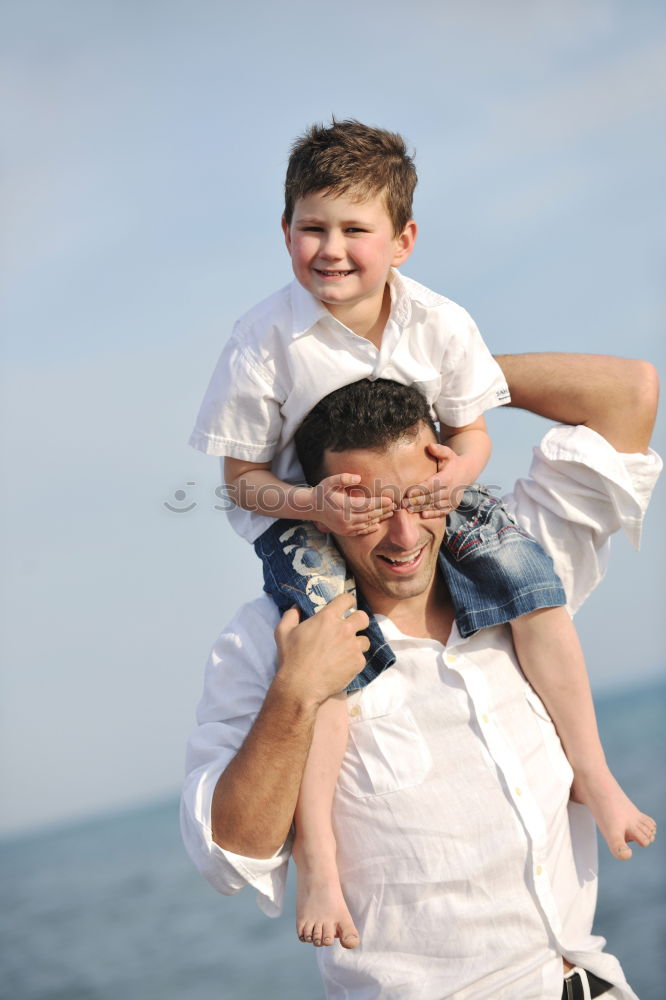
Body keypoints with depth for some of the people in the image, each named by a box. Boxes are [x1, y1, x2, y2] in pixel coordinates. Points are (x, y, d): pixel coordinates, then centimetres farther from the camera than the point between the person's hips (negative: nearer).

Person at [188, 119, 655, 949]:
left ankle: (589, 770, -4)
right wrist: (315, 504, -31)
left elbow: (470, 431, 0)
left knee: (526, 571, -18)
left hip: (419, 496, 3)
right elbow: (244, 477, -11)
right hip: (301, 513, -3)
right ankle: (315, 857, -23)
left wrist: (457, 471, -24)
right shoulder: (264, 342, -19)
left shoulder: (440, 324, -11)